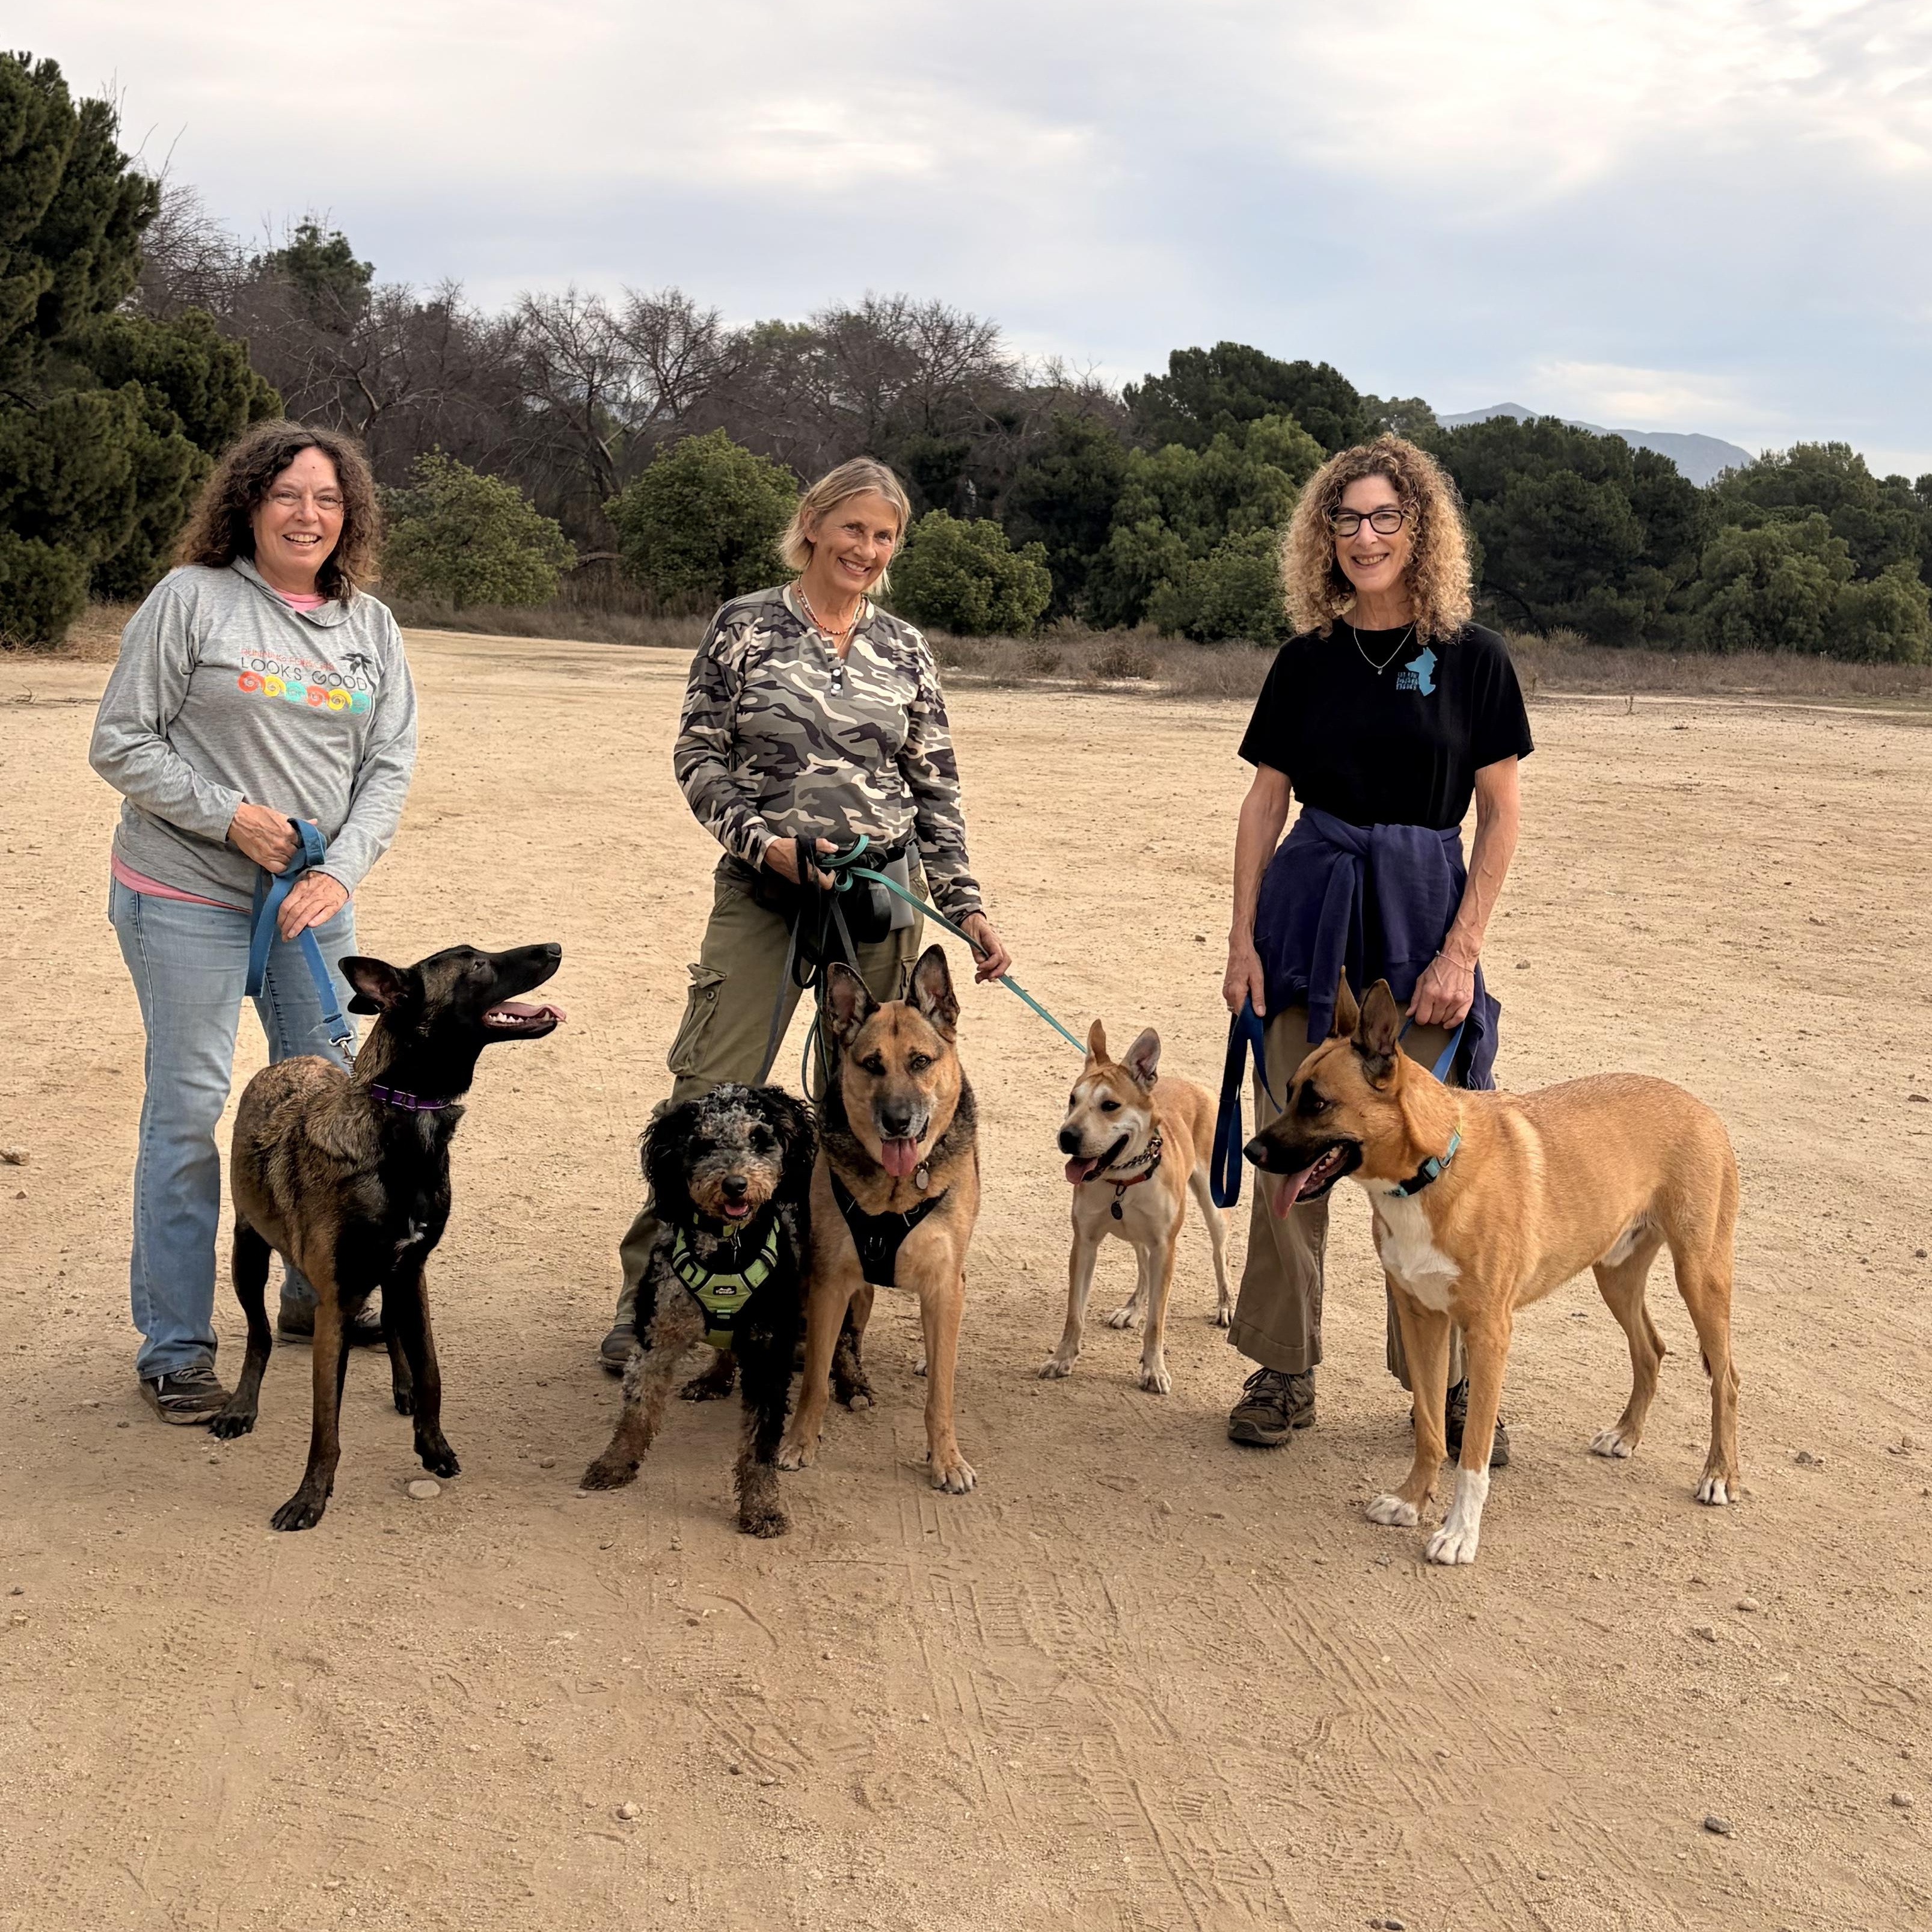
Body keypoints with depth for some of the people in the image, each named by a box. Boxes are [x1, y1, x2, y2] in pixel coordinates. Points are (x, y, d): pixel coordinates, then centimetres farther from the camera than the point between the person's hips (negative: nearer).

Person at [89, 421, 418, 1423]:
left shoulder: (370, 625, 6)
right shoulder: (191, 600, -7)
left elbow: (389, 767, 4)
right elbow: (120, 743, -7)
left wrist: (340, 871, -11)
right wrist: (227, 815, -17)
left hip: (314, 900, 5)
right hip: (185, 899, -5)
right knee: (187, 1107, -2)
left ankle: (320, 1294, 32)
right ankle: (173, 1349, 8)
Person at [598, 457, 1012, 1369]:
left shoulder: (905, 648, 10)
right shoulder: (746, 625, 2)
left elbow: (935, 789, 11)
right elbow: (698, 755, 1)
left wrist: (966, 906, 5)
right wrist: (764, 840, -13)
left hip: (883, 896, 3)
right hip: (764, 886, -3)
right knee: (710, 1093, -7)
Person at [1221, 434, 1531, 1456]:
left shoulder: (1473, 659, -1)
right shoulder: (1307, 661, 6)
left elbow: (1500, 814, -1)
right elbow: (1265, 802, 8)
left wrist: (1461, 950, -9)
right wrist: (1242, 937, 1)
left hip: (1423, 913, -2)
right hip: (1307, 910, 2)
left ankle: (1443, 1379, 14)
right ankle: (1284, 1370, 15)